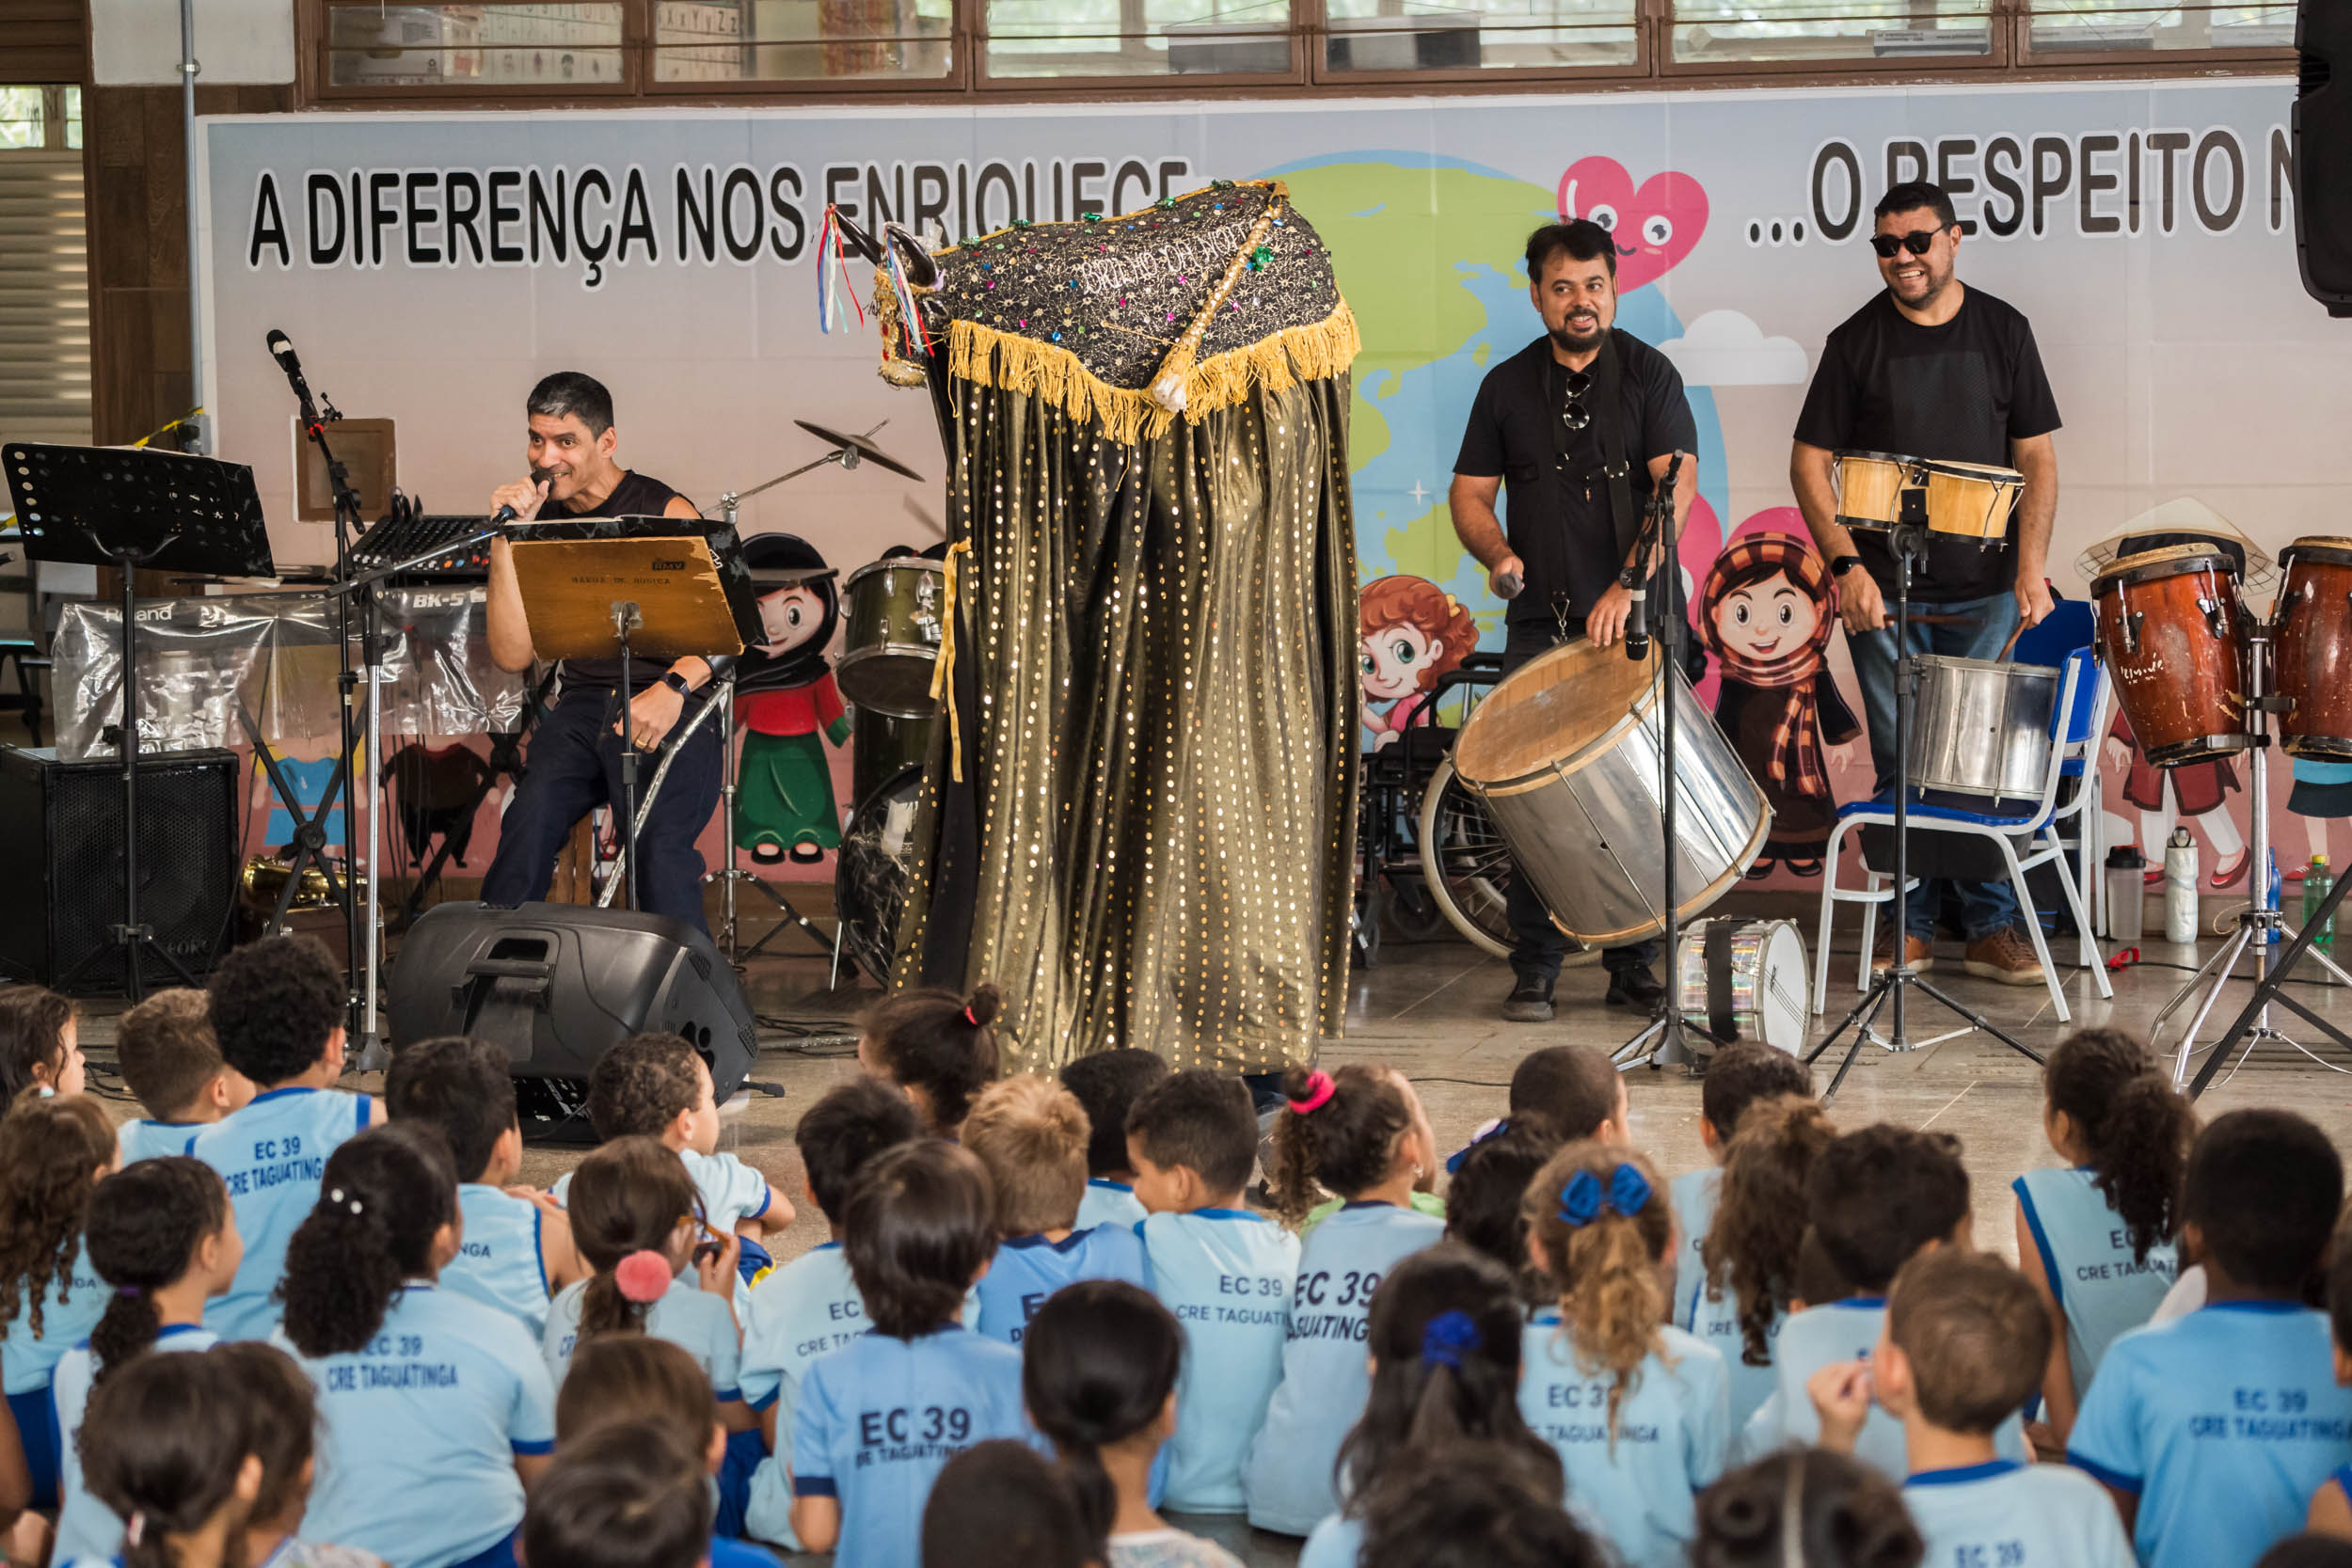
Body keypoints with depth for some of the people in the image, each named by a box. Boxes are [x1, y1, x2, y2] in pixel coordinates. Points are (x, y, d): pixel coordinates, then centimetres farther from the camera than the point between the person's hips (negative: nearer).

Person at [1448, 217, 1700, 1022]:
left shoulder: (1647, 374, 1)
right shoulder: (1508, 386, 9)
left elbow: (1676, 484, -9)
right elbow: (1470, 493, 13)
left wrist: (1629, 583, -21)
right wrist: (1497, 554, -8)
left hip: (1634, 620, -2)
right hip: (1540, 622, 2)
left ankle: (1635, 966, 9)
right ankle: (1534, 970, 5)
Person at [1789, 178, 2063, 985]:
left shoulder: (2003, 331, 5)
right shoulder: (1857, 341, 1)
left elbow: (2036, 456, 5)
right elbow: (1810, 463, 0)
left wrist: (2031, 565, -6)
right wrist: (1845, 565, -12)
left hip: (1985, 587, 1)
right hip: (1885, 592, -1)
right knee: (1902, 765, 3)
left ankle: (1992, 927, 9)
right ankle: (1910, 924, 12)